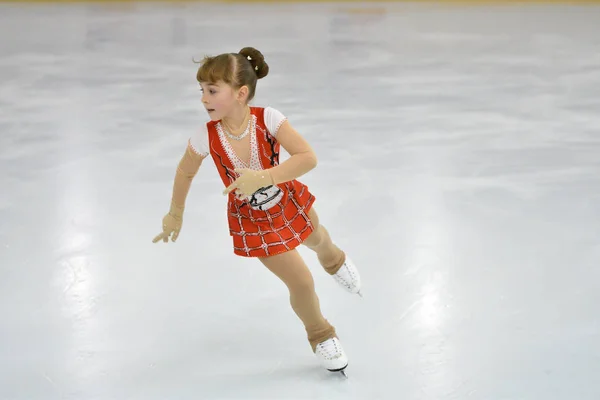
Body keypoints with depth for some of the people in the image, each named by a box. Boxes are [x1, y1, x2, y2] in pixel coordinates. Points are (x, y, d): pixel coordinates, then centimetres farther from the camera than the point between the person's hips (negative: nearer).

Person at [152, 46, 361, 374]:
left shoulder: (267, 119, -34)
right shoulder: (206, 138, -30)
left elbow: (308, 158, -38)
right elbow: (185, 172, -10)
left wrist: (260, 178, -48)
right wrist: (175, 215, 3)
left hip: (289, 200, 1)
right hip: (252, 220, -1)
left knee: (317, 240, 32)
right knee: (301, 283, -1)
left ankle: (335, 260, 74)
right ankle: (321, 337, 32)